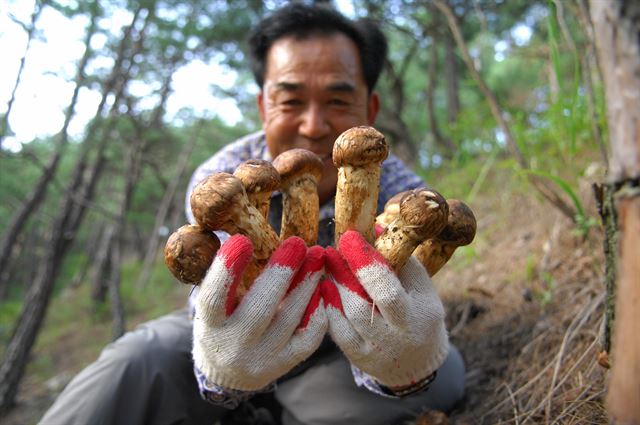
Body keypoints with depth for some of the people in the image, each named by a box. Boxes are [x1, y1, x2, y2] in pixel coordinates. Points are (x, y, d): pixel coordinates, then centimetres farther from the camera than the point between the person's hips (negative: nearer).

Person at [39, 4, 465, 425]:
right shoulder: (219, 180, -22)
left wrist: (410, 365, -56)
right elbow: (212, 292, -32)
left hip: (335, 355, 3)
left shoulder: (400, 191, -22)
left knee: (443, 373, -24)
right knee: (140, 358, -29)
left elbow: (386, 329, -31)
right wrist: (219, 370, -57)